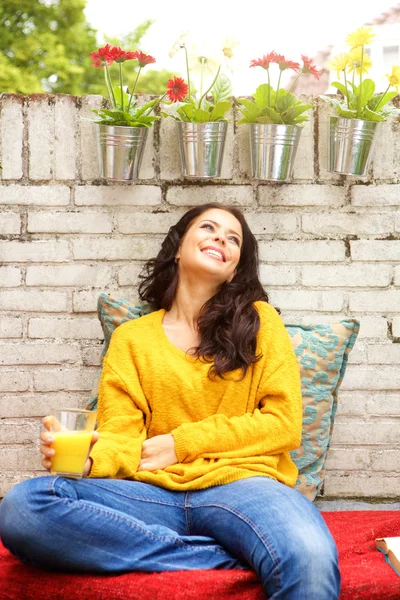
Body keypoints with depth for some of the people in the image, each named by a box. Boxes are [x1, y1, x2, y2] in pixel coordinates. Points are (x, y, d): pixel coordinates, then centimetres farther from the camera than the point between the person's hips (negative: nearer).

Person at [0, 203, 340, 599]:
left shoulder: (259, 320, 13)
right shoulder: (131, 337, 16)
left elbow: (284, 424, 6)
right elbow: (121, 440, 7)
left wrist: (182, 443, -2)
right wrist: (87, 459, -17)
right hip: (154, 492, 5)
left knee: (311, 563, -42)